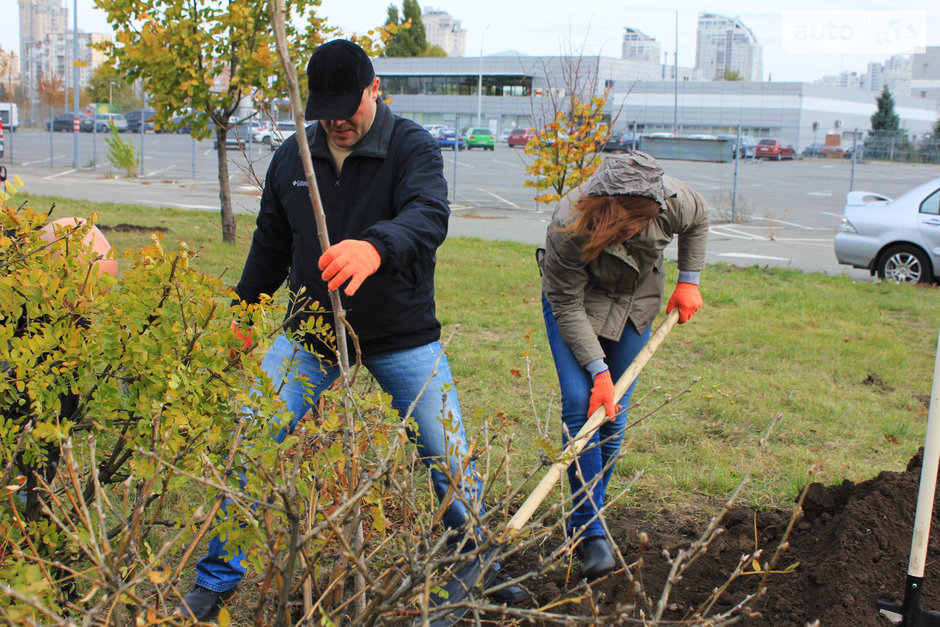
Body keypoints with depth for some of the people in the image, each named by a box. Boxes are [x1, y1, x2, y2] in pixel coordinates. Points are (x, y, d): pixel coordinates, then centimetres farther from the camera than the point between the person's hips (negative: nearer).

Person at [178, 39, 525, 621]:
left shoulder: (413, 147, -12)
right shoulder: (292, 156, 1)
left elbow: (429, 216, -33)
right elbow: (271, 244, 14)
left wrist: (375, 247, -54)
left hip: (403, 337, -2)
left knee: (451, 458, 3)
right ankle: (216, 580, 14)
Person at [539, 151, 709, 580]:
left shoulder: (674, 201, -27)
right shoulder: (568, 228, -36)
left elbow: (698, 221, 0)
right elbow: (567, 307, -26)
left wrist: (688, 281, -2)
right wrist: (598, 371, -29)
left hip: (635, 305, 3)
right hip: (576, 303, -3)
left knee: (613, 416, -2)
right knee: (580, 404, -19)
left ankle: (585, 524, 12)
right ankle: (590, 528, -12)